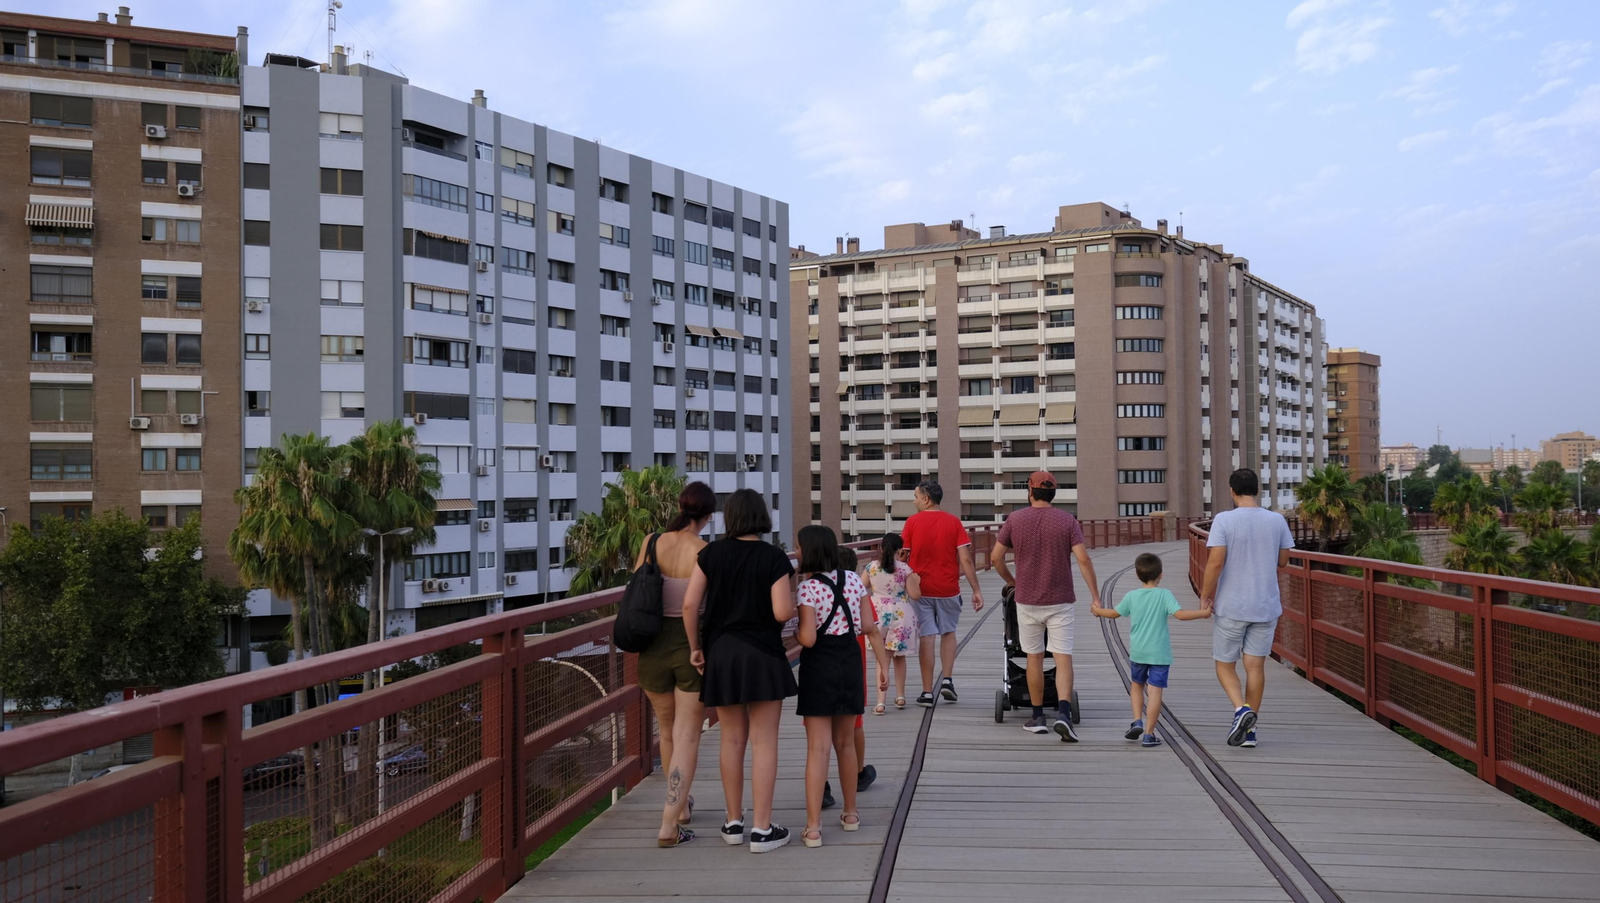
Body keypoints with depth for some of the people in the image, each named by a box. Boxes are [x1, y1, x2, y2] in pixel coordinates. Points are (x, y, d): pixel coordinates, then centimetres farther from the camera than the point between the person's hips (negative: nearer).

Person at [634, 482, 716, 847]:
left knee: (668, 731, 22)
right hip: (694, 648, -3)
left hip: (653, 647, 4)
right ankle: (669, 824, -1)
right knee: (687, 737, 6)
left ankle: (681, 804, 39)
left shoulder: (651, 543, -4)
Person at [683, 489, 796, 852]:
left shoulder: (711, 554, 0)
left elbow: (690, 603, -4)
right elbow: (782, 613, -15)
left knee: (732, 739, 13)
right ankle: (762, 829, 5)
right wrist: (792, 599, 7)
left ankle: (734, 822, 22)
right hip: (762, 656, -3)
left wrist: (695, 646, 6)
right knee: (763, 741, 3)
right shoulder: (774, 558, -9)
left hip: (720, 654, 3)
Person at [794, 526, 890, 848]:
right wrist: (883, 661, 12)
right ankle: (850, 814, 31)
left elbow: (808, 638, -20)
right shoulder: (853, 579, 3)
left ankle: (813, 827, -6)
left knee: (818, 748, -3)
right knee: (846, 744, 19)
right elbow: (868, 625, 4)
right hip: (850, 661, 5)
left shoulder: (808, 587, -14)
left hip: (819, 665, -5)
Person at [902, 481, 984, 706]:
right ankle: (947, 679, 9)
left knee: (926, 637, 3)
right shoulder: (953, 522, -2)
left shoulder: (913, 522, -4)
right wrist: (976, 590, -3)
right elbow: (965, 559, -6)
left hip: (920, 588, -1)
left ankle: (927, 692, 5)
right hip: (948, 588, 1)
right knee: (948, 632, 20)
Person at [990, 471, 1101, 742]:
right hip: (1061, 601, -1)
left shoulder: (1015, 519, -2)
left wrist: (1011, 582, 17)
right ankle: (1063, 712, -20)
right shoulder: (1067, 520, -3)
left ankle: (1038, 717, 18)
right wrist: (1095, 597, -7)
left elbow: (995, 557, 0)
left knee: (1034, 658, 12)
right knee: (1063, 659, -2)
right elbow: (1083, 559, -11)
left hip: (1027, 601, 1)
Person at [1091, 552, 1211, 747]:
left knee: (1137, 684, 23)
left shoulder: (1131, 596, 0)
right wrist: (1203, 612, -7)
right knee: (1155, 691, 0)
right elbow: (1180, 614, -19)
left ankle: (1137, 720, 8)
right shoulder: (1164, 595, -9)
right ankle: (1148, 734, -2)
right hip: (1159, 653, -3)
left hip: (1137, 652, 3)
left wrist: (1098, 611, 31)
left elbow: (1115, 613, 12)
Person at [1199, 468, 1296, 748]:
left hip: (1232, 606, -3)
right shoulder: (1277, 520, 0)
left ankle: (1241, 709, -13)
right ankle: (1249, 729, 12)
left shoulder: (1224, 520, -12)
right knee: (1255, 665, 9)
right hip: (1266, 606, 3)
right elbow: (1283, 560, 10)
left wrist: (1205, 595, -5)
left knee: (1225, 664, 10)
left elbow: (1216, 562, -17)